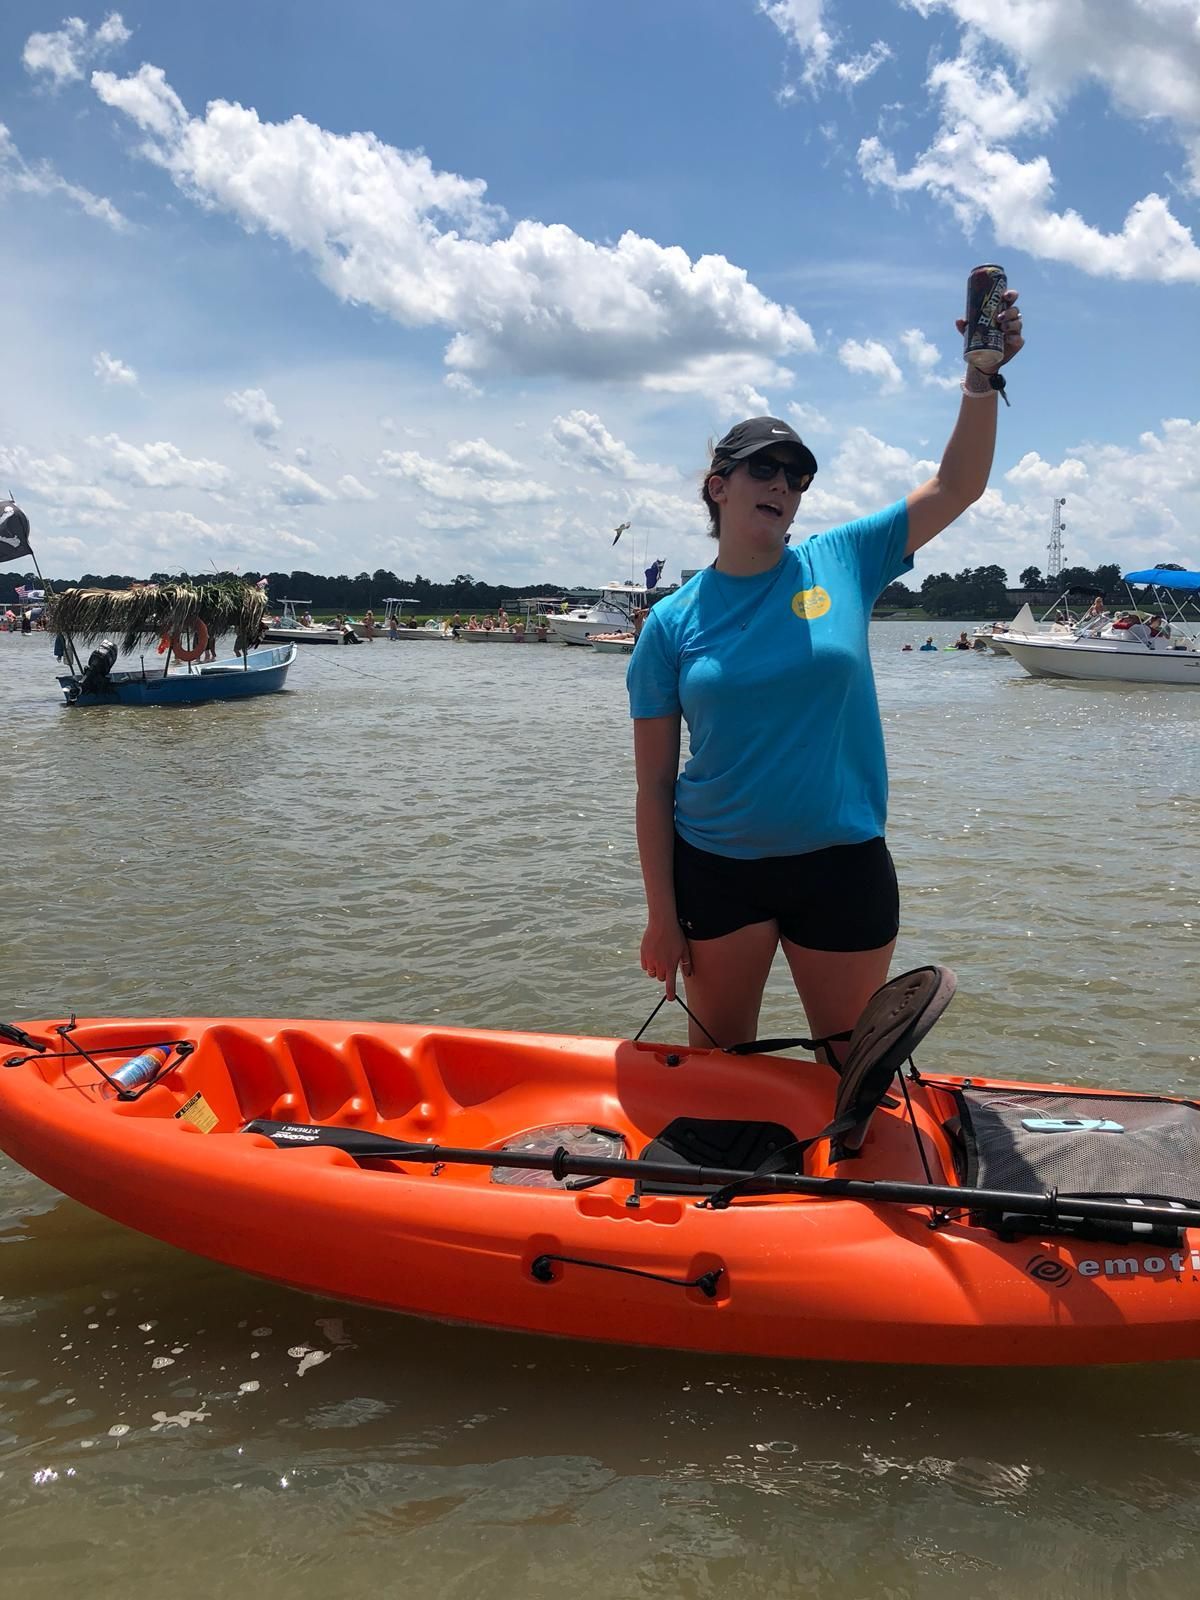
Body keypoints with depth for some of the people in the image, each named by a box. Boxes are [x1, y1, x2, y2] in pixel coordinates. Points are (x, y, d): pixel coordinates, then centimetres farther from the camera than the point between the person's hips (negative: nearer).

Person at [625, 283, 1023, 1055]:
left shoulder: (842, 562, 1)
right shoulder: (672, 623, -3)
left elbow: (957, 487, 0)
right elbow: (654, 783, -3)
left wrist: (981, 378, -14)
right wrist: (661, 916, -6)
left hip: (843, 866, 1)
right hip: (717, 870, 0)